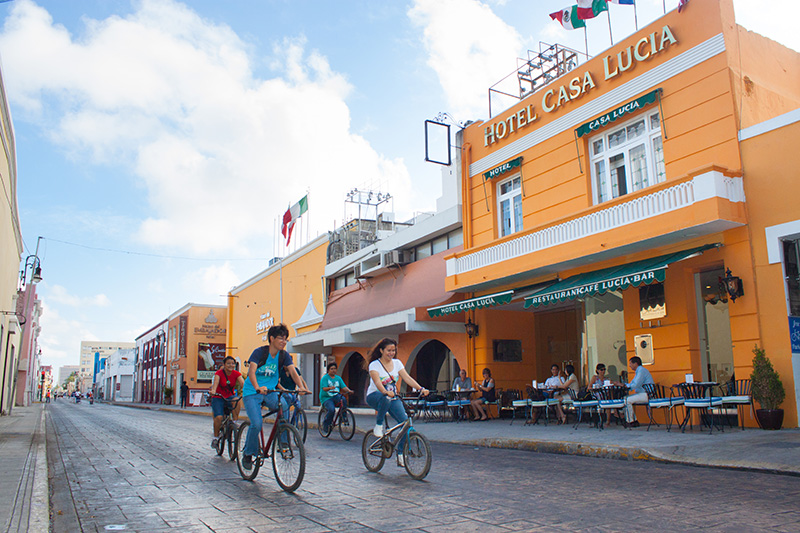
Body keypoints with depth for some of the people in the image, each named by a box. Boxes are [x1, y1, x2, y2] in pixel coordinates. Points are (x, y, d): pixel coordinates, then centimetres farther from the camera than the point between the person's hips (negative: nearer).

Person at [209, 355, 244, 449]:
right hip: (218, 397, -2)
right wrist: (213, 390, -52)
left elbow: (242, 383, -21)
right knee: (219, 417, -22)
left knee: (237, 401, -33)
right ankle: (215, 437, 1)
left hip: (230, 397, 2)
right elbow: (215, 382, -31)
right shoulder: (219, 373, -13)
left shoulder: (236, 374, -6)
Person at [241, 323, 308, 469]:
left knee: (284, 406, -27)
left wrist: (301, 386, -31)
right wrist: (257, 388, -45)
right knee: (256, 424, -20)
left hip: (270, 392, 4)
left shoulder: (284, 355, -1)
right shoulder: (259, 352, -14)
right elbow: (251, 371, -26)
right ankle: (248, 454, 7)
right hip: (252, 392, -3)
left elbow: (293, 371, -12)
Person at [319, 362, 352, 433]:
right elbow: (324, 388, -15)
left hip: (336, 397, 4)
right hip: (326, 398, -4)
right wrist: (330, 388, -36)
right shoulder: (325, 378, 0)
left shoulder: (338, 378, 15)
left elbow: (343, 387, 3)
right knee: (332, 409, -30)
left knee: (343, 399, -30)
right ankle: (325, 424, -4)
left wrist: (348, 390, -18)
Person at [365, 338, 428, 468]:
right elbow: (377, 382, -26)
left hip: (393, 398, 4)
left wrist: (421, 388, -23)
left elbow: (407, 378, -7)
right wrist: (386, 392, -47)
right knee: (385, 398, -41)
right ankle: (378, 425, -16)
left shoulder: (397, 363, 4)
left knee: (406, 422, -16)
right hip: (374, 397, -4)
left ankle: (400, 453, -1)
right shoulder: (374, 365, -10)